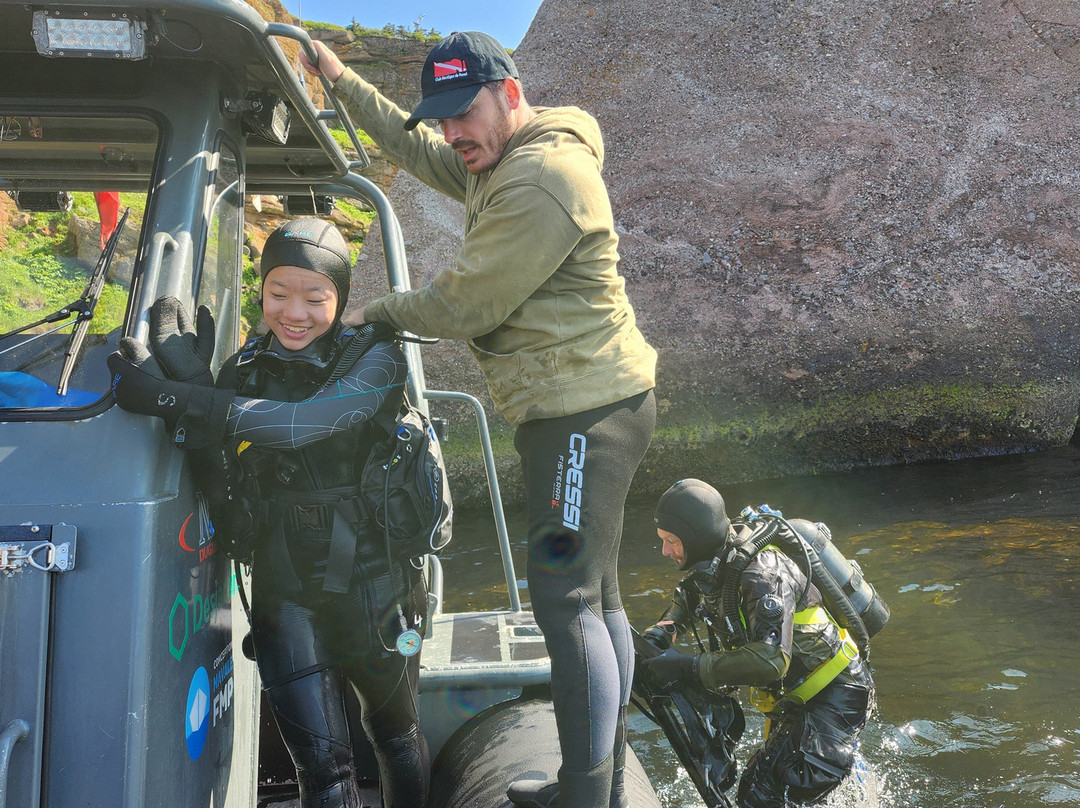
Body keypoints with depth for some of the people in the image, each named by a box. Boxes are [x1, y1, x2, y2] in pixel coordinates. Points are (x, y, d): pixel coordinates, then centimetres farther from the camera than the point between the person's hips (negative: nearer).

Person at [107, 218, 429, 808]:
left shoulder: (373, 357, -7)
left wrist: (173, 399, -30)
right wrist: (192, 386, -15)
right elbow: (232, 515, -6)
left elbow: (310, 421, -28)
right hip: (285, 595, 2)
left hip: (372, 587, -1)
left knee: (394, 732, 19)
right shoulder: (243, 371, 3)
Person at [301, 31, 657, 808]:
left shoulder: (544, 178, -19)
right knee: (596, 593, 14)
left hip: (586, 413, -11)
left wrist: (369, 314, -3)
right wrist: (342, 79, 28)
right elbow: (415, 147, 31)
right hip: (583, 405, 11)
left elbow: (462, 306, -17)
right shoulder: (501, 162, 14)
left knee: (568, 602, -11)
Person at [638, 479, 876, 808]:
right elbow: (687, 597, 19)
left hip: (835, 692, -9)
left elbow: (771, 659, -42)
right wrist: (664, 630, -4)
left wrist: (688, 669, -39)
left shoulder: (762, 571, -30)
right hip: (792, 694, 9)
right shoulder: (715, 561, -3)